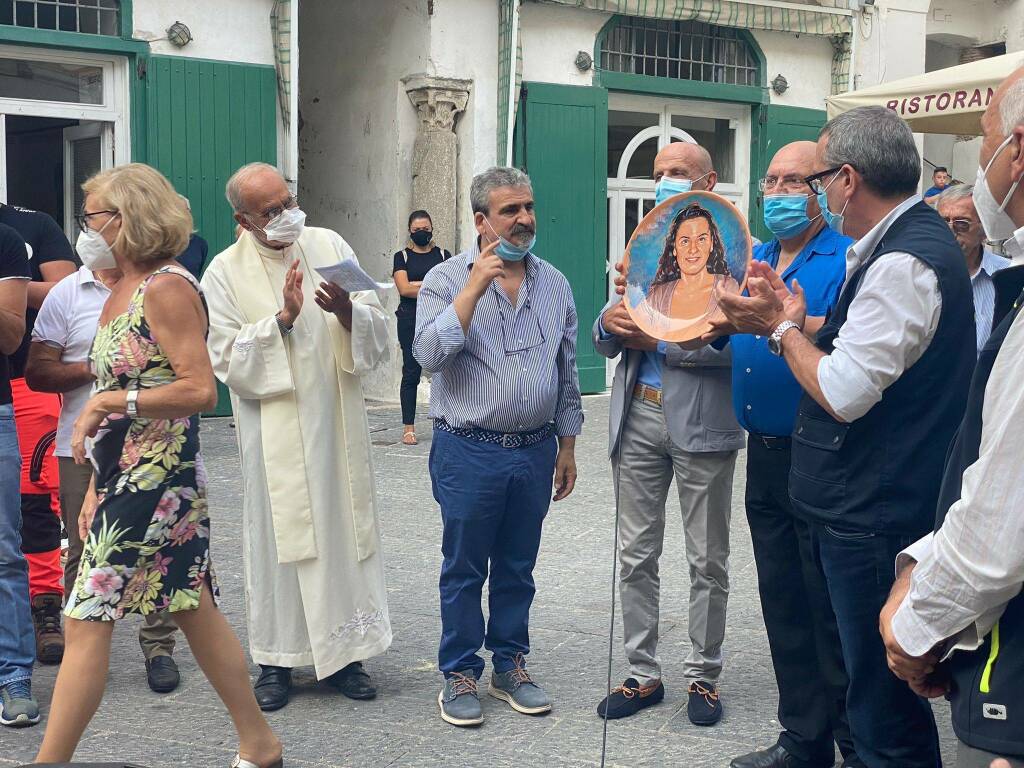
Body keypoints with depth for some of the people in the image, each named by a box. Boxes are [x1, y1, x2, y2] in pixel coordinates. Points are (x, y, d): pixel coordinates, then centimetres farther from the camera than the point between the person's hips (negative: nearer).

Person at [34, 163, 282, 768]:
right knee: (195, 611, 13)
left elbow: (200, 390, -19)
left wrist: (112, 400, -20)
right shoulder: (123, 292, 15)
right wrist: (96, 490, 15)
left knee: (87, 618, -7)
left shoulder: (168, 287, -12)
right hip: (123, 477, 9)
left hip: (157, 479, -9)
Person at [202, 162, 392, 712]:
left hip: (337, 420, 2)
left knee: (344, 528, 6)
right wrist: (283, 318, -18)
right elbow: (228, 358, -8)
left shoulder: (330, 246, 5)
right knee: (279, 536, 2)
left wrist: (347, 312, -17)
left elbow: (376, 327, 4)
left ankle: (341, 653, 19)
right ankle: (276, 660, 15)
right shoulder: (225, 272, -1)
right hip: (274, 431, -2)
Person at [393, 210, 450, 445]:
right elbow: (404, 288, -6)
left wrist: (416, 285, -7)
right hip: (411, 321, -1)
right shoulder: (402, 256, 8)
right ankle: (408, 428, 2)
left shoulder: (443, 255, 12)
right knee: (411, 372, -1)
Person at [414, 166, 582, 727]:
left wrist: (567, 445, 13)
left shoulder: (554, 284, 8)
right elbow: (431, 354, -19)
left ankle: (510, 666, 27)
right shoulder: (446, 280, -4)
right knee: (463, 569, 6)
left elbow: (567, 370, 14)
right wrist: (475, 288, -20)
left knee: (517, 568, 13)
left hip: (535, 450, 4)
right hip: (469, 452, -3)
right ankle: (460, 674, 20)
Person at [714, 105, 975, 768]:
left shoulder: (904, 263, -20)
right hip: (861, 506, 11)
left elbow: (843, 394, -23)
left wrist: (783, 327, -8)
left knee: (886, 714, 0)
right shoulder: (911, 239, 13)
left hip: (874, 515, -11)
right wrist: (794, 320, 2)